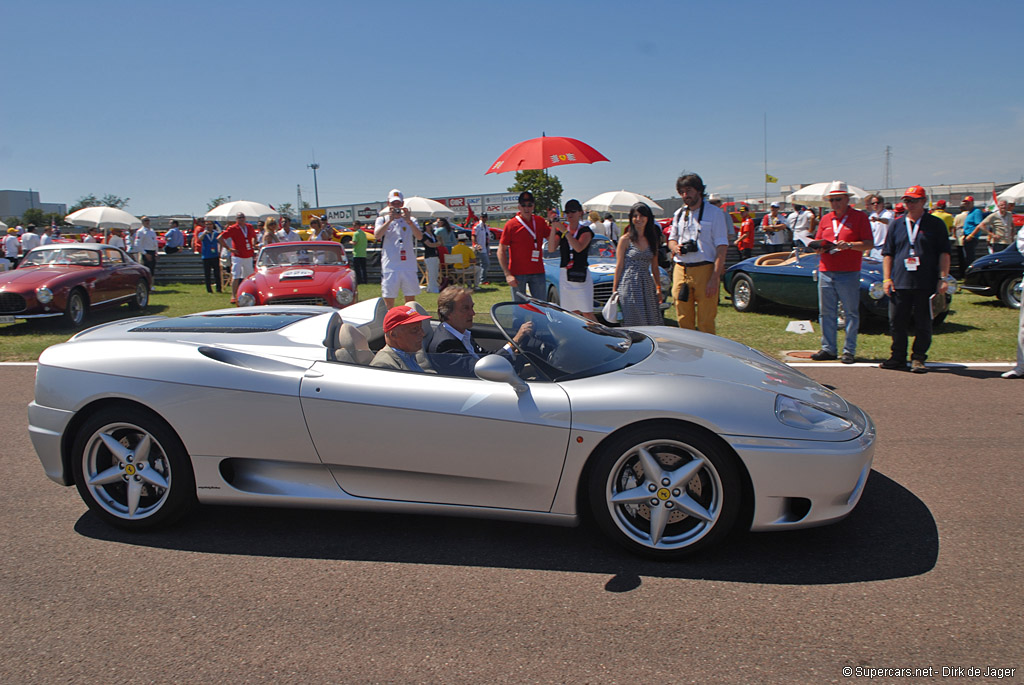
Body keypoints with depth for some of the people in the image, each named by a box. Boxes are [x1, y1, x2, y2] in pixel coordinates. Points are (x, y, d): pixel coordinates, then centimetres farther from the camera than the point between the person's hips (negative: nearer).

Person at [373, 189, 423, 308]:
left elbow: (419, 237, -6)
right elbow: (377, 235, -10)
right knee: (388, 301, 0)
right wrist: (390, 219, -18)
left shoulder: (410, 220, 12)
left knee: (411, 300, 6)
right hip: (390, 267, -1)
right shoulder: (382, 219, 10)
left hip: (409, 266, 1)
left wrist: (409, 221, -19)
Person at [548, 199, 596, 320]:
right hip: (564, 275, 4)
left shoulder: (585, 231, -1)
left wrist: (565, 231, -22)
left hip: (581, 276, -4)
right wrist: (553, 228, -15)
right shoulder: (560, 230, 10)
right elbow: (551, 248, -6)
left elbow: (579, 248, -20)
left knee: (587, 314, -7)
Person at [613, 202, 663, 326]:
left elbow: (654, 267, 15)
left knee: (651, 324, 1)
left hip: (647, 286, 4)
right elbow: (619, 266, -2)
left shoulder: (652, 240, 11)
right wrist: (614, 290, -4)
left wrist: (658, 288, 10)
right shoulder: (625, 240, -1)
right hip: (629, 285, -4)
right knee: (632, 324, -5)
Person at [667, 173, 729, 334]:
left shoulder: (714, 213, -2)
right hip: (680, 270, 5)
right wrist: (675, 247, 0)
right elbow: (672, 239, 27)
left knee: (706, 322, -4)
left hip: (704, 270, -5)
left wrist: (715, 278, -17)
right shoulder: (679, 214, 15)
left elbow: (721, 248, -8)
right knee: (684, 321, 8)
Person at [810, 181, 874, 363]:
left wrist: (849, 245, -20)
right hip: (825, 272, 5)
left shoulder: (859, 217, 1)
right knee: (826, 313, 6)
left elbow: (869, 244, -5)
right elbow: (817, 244, 19)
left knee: (851, 312, 1)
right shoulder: (825, 219, 15)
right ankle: (828, 348, 14)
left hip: (849, 273, -4)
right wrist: (819, 248, -4)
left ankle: (849, 350, 7)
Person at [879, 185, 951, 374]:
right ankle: (898, 357, 16)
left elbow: (944, 253, 3)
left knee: (923, 324, 2)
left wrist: (942, 278, -6)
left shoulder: (936, 224, 5)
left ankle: (918, 358, 11)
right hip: (900, 283, 3)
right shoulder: (897, 224, 13)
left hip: (926, 285, -2)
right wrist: (886, 278, 4)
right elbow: (888, 253, 14)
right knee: (896, 323, 4)